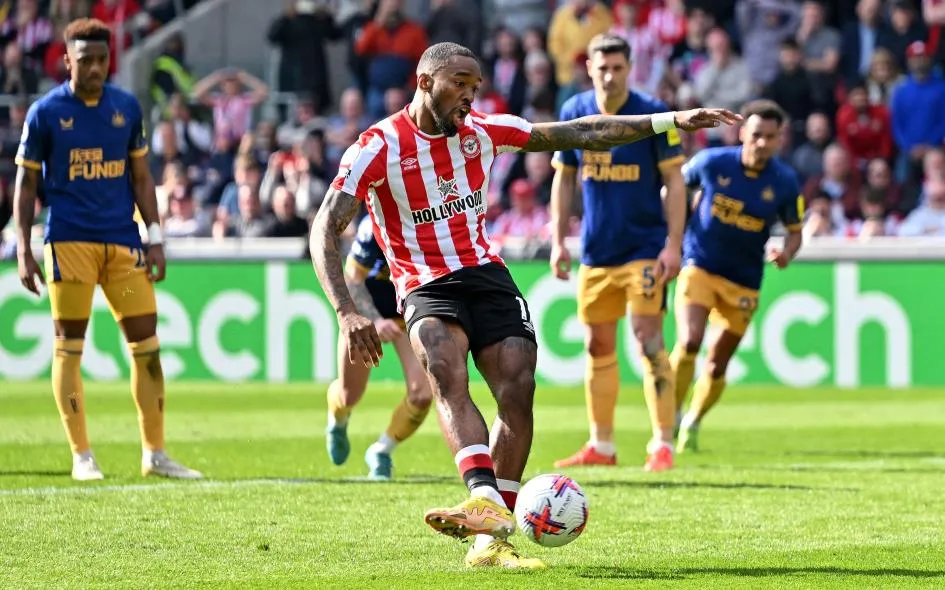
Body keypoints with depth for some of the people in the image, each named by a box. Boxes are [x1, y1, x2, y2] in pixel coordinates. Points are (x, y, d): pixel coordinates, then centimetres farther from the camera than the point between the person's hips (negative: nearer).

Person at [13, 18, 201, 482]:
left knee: (146, 343, 0)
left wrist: (155, 238, 7)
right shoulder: (45, 113, -1)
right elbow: (25, 185, 2)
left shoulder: (127, 108, 8)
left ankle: (154, 453, 7)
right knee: (69, 344, -1)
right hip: (69, 239, -3)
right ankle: (81, 456, 5)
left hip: (122, 241, 3)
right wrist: (23, 251, -4)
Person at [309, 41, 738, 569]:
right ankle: (486, 502, -53)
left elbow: (578, 133, 10)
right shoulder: (379, 147, -7)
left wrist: (670, 122, 5)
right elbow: (325, 230, -12)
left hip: (487, 275, 5)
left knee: (518, 390, -14)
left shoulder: (483, 131, 7)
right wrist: (347, 313, -26)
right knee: (448, 373, -32)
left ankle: (492, 540, -11)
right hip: (426, 287, -5)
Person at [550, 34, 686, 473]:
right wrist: (558, 241, 6)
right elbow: (563, 177, 11)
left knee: (648, 339, -12)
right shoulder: (574, 112, 2)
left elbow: (674, 181, -7)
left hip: (645, 248, -5)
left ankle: (663, 443, -10)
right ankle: (601, 445, 17)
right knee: (598, 346, 8)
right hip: (596, 251, 5)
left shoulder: (653, 115, -9)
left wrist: (673, 244, -14)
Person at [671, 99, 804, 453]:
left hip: (743, 282, 2)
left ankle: (693, 424, 32)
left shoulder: (785, 182, -6)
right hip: (699, 267, -2)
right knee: (688, 343, -23)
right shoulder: (712, 162, -9)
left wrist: (786, 253, -17)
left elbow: (795, 232, 5)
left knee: (717, 367, 5)